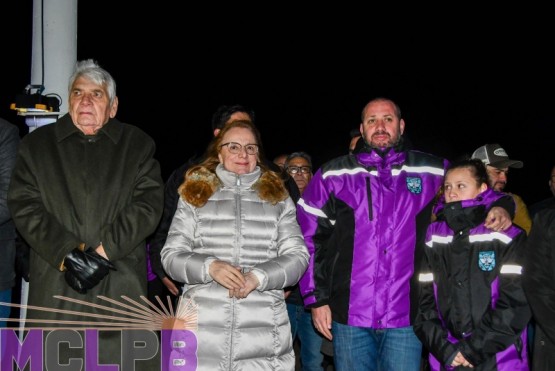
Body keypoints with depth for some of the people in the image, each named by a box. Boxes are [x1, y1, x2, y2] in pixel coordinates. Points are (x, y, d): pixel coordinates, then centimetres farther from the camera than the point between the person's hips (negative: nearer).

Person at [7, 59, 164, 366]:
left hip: (121, 287, 0)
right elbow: (23, 205, 3)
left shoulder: (138, 144, 11)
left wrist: (105, 249, -12)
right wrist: (67, 254, -10)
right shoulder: (36, 144, 13)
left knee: (119, 361, 1)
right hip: (55, 287, 1)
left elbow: (149, 203, 0)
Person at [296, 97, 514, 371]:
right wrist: (316, 298, 3)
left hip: (405, 315, 0)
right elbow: (307, 237, 6)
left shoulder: (431, 171, 6)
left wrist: (501, 207, -5)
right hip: (349, 313, 0)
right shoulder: (334, 175, 5)